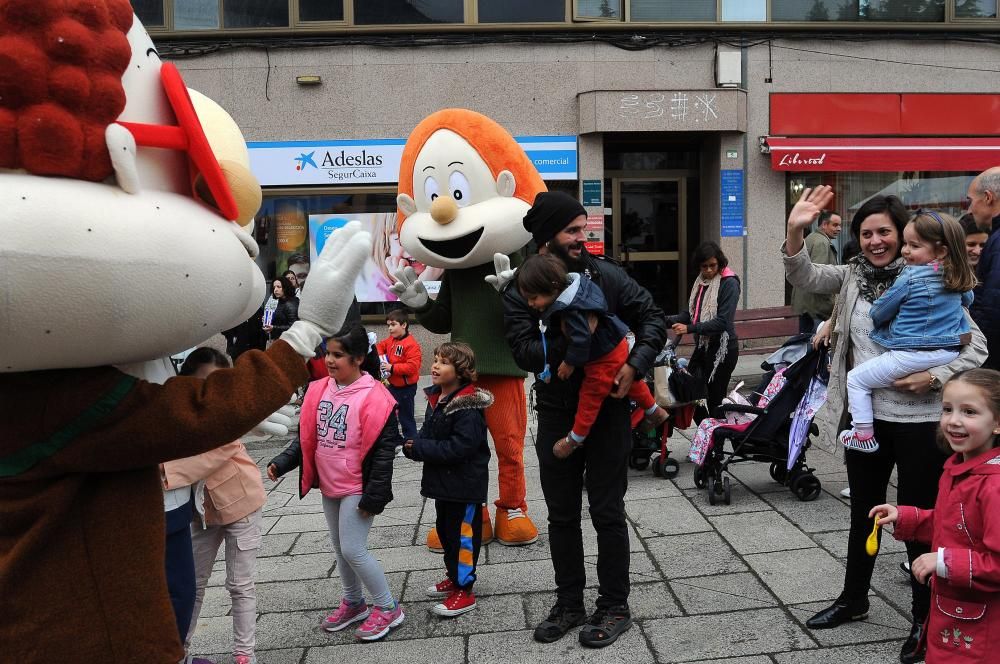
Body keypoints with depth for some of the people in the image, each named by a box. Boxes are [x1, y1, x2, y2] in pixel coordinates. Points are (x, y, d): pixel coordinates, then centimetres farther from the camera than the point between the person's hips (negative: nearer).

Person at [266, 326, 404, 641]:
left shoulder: (374, 397, -19)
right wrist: (282, 462, -2)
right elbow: (307, 437, 10)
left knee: (352, 550, -5)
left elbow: (384, 450, -18)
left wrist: (374, 495, -18)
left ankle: (388, 607, 13)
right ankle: (353, 603, 37)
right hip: (329, 485, 7)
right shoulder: (319, 390, 1)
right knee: (339, 548, 18)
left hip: (357, 487, -7)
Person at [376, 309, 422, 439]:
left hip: (406, 388, -8)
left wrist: (392, 368, -27)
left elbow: (412, 367, -29)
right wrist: (380, 356, 0)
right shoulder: (391, 340, 3)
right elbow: (381, 346, 22)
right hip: (392, 385, 9)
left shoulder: (411, 345, -23)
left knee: (406, 417, 4)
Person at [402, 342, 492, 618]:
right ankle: (454, 576, 38)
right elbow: (428, 432, 16)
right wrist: (413, 445, -7)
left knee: (462, 533, 2)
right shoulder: (436, 399, 6)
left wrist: (420, 448, -23)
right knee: (445, 529, 21)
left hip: (465, 483, -9)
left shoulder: (468, 408, -23)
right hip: (443, 481, 9)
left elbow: (460, 447, -29)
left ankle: (464, 590, 14)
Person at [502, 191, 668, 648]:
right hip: (556, 415, 2)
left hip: (607, 411, -1)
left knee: (607, 513, 7)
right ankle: (569, 604, 31)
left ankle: (614, 608, 24)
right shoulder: (520, 290, -3)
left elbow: (653, 319, -1)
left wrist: (635, 365, -15)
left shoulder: (605, 275, -3)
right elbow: (523, 351, -16)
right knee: (562, 516, 13)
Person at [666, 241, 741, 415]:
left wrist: (689, 329, -25)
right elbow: (690, 313, 12)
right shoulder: (701, 282, 9)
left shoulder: (729, 283, -12)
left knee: (716, 400, 1)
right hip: (702, 346, 7)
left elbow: (723, 321, -19)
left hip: (722, 349, -7)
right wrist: (667, 321, -5)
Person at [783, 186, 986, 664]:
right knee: (863, 513, 19)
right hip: (865, 416, 5)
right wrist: (795, 232, -21)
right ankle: (854, 599, 38)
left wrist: (934, 377, -22)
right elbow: (804, 278, -7)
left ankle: (925, 618, 27)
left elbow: (976, 346, -8)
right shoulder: (853, 275, 3)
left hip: (919, 420, -5)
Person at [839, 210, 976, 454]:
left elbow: (878, 313, -4)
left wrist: (882, 299, 15)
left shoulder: (909, 278, -15)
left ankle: (864, 435, 8)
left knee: (856, 379, 6)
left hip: (910, 356, -7)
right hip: (949, 354, 7)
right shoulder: (958, 279, 5)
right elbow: (968, 299, 29)